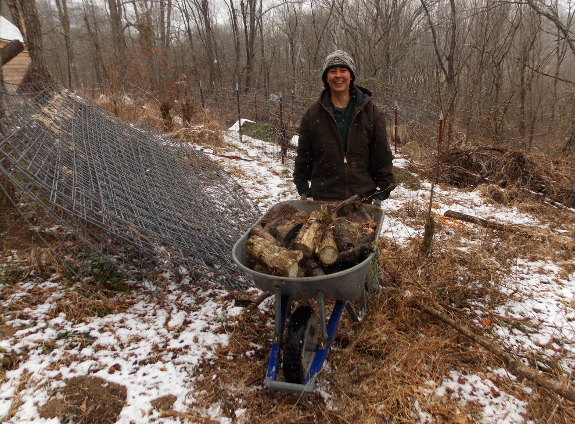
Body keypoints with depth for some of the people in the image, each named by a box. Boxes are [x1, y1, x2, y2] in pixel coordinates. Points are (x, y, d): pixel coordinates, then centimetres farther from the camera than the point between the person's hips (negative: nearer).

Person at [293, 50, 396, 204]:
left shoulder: (371, 111, 2)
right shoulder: (313, 114, 2)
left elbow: (382, 155, 3)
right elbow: (303, 154, 7)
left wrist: (382, 190, 0)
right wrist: (302, 189, 5)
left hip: (362, 196, 0)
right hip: (323, 198, 0)